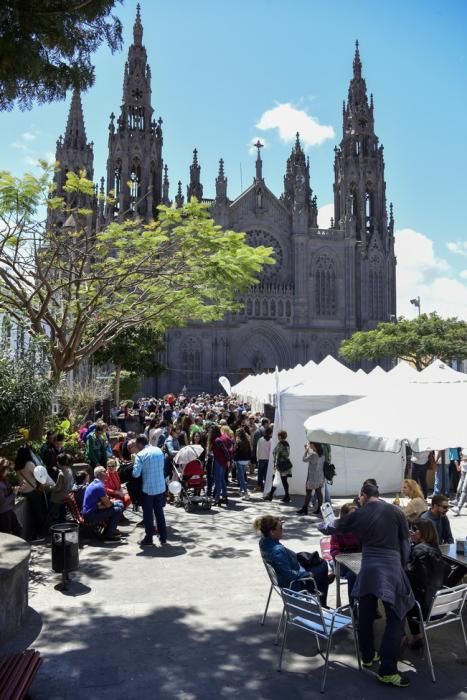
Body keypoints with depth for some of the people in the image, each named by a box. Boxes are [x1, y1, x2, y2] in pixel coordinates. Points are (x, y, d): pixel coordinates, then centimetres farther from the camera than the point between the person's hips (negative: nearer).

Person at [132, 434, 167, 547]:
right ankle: (163, 538, 20)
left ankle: (148, 539, 14)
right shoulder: (159, 450, 3)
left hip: (148, 488, -5)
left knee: (148, 514, 7)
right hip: (160, 487, 5)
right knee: (159, 512, 15)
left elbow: (136, 473, -16)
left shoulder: (141, 455, -14)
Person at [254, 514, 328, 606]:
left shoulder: (264, 541, -11)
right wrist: (307, 574, -20)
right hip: (292, 584, -9)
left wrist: (279, 524, -6)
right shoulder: (277, 551, -38)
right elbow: (289, 574, -34)